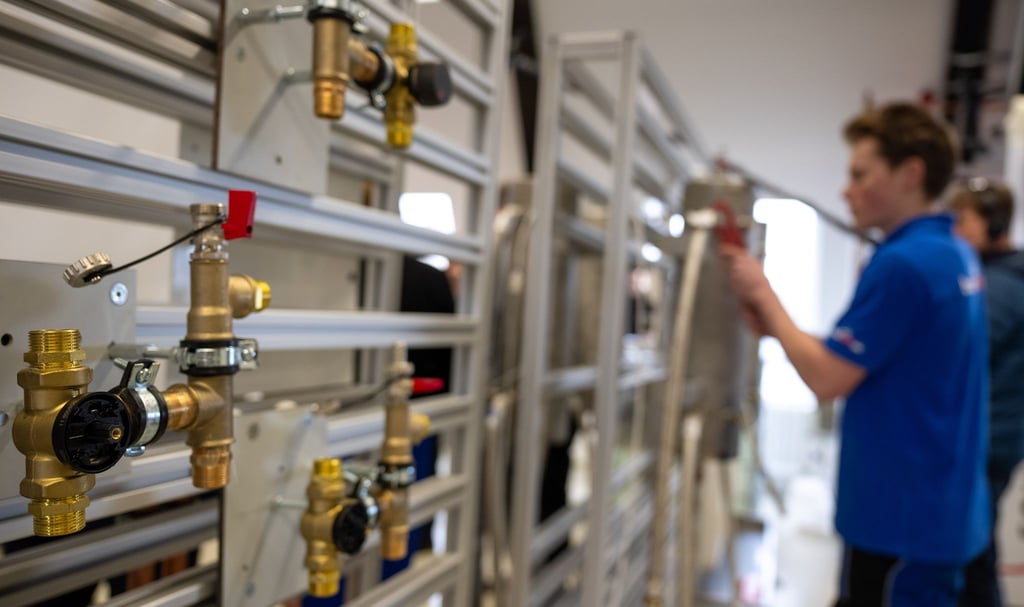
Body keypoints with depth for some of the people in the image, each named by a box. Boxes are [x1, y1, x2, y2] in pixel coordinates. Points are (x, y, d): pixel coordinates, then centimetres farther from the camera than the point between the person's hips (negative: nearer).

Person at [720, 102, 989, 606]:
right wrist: (777, 327, 3)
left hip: (899, 517, -9)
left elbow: (825, 380, -22)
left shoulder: (901, 264, -24)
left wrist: (763, 293, -12)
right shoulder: (956, 254, 8)